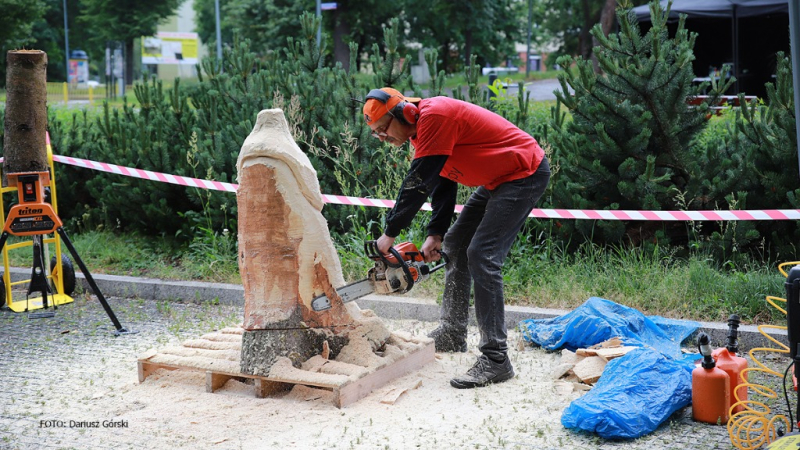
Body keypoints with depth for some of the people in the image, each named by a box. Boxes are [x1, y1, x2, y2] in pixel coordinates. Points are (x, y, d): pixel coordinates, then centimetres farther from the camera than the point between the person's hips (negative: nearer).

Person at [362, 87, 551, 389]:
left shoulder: (434, 115, -23)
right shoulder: (423, 128, 8)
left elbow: (417, 183, -24)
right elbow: (442, 183, 10)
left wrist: (390, 233, -19)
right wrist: (435, 234, 0)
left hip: (525, 174, -11)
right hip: (497, 180, 11)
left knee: (482, 257, -17)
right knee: (455, 244, 15)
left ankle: (495, 360, -15)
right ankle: (452, 335, 25)